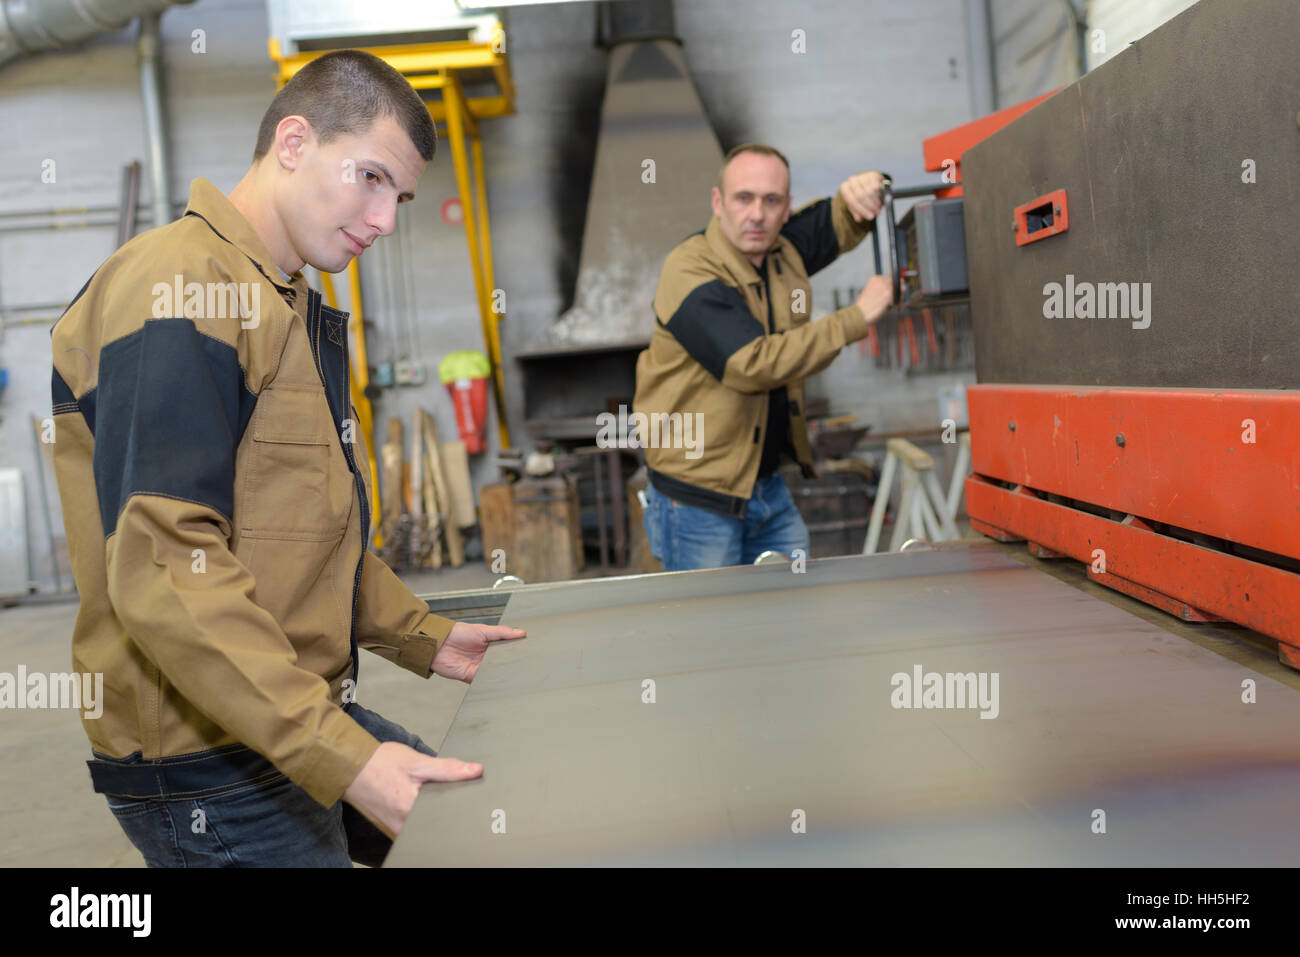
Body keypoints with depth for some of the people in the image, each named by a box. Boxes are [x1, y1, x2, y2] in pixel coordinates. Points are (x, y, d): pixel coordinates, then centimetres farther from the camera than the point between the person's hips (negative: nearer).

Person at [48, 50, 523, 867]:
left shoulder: (291, 308, 14)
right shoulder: (178, 287, -18)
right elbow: (163, 569, -27)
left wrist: (423, 638, 16)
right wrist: (339, 757, -29)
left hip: (311, 720, 9)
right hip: (212, 770, -9)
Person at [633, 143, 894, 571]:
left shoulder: (784, 250, 2)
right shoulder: (688, 275, -20)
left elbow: (841, 220, 19)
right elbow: (755, 365, -30)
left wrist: (863, 189, -7)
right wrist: (857, 318, -23)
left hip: (768, 487, 7)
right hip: (700, 500, -7)